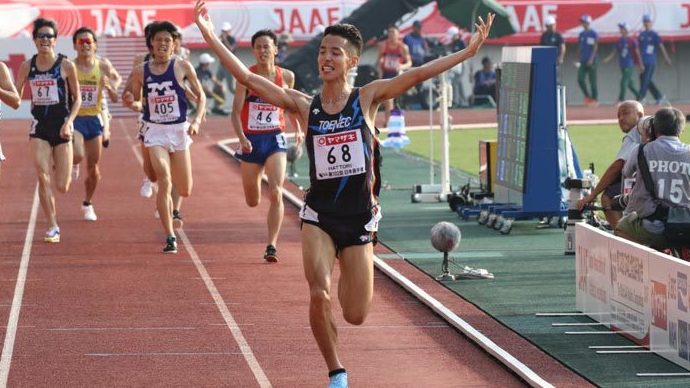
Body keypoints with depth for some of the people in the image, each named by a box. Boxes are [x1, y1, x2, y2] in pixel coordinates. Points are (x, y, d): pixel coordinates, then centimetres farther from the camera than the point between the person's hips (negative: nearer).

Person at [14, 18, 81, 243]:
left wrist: (69, 122, -11)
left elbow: (77, 99, 0)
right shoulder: (27, 67, 2)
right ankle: (53, 228, -4)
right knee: (43, 178, -14)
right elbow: (16, 96, 14)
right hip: (39, 127, 2)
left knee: (62, 187, 0)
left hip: (61, 127, -2)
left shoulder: (66, 66, -5)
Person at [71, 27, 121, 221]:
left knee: (93, 167, 8)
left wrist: (109, 86, -10)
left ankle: (87, 203, 29)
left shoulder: (103, 66, 0)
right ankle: (72, 163, 9)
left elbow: (115, 99, 10)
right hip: (74, 119, -3)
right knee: (78, 156, -28)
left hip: (94, 120, 3)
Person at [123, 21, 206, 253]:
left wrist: (197, 121, -12)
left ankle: (171, 209, 46)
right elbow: (138, 103, 12)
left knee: (185, 191, 8)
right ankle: (170, 237, -12)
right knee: (164, 183, -18)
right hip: (155, 130, 0)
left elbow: (201, 96, 2)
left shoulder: (182, 67, -4)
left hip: (179, 129, 1)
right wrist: (130, 102, -11)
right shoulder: (140, 72, 0)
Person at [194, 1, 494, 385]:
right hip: (319, 213, 0)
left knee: (356, 315, 2)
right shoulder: (304, 105, -1)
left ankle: (347, 274, 40)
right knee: (319, 297, -18)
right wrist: (211, 36, -14)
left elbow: (419, 74, -10)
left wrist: (470, 50, -18)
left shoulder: (367, 98, -2)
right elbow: (247, 77, -6)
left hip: (359, 216, 0)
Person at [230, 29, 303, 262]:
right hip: (251, 140, 0)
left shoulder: (286, 76, 0)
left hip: (275, 140, 0)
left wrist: (298, 129, 22)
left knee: (276, 193, -19)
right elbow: (236, 112, -12)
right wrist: (242, 138, -26)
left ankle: (272, 245, -15)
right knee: (252, 202, 14)